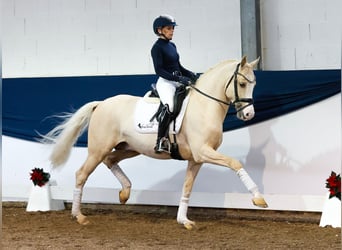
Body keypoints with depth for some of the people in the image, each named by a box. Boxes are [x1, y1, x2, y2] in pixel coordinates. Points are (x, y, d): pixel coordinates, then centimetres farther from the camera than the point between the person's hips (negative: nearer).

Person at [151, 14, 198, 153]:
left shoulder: (172, 46, 18)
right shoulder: (157, 47, -6)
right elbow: (159, 70, -14)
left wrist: (189, 74, 4)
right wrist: (179, 78, -21)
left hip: (178, 82, 9)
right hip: (165, 82, -9)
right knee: (169, 106, -33)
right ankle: (161, 141, -32)